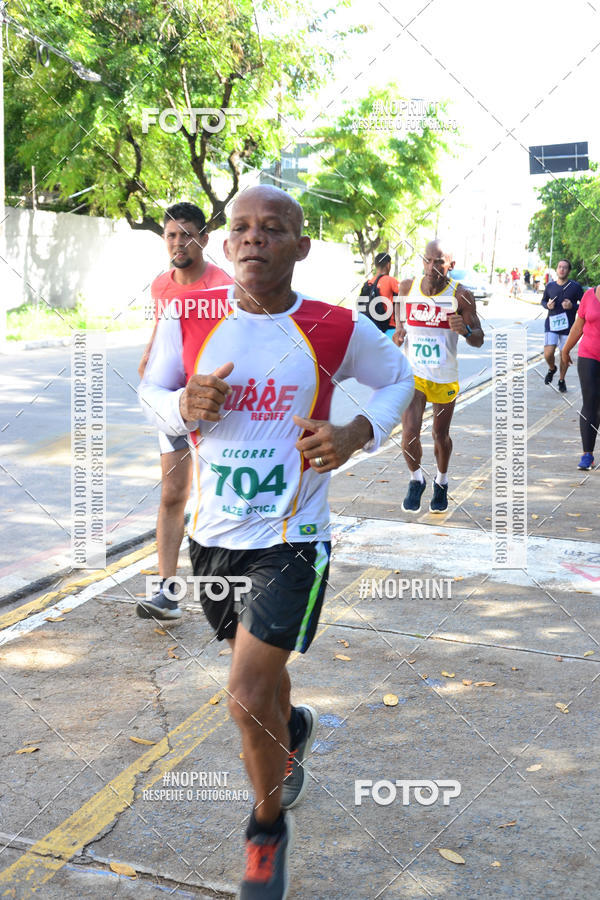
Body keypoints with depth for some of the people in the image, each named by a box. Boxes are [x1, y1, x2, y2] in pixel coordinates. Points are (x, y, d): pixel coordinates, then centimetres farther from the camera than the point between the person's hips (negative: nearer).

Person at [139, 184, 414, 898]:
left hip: (290, 540, -4)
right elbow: (150, 392, 8)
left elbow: (399, 378, 7)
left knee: (247, 699, -8)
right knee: (259, 671, 23)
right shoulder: (189, 318, -5)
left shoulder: (335, 330, -11)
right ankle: (291, 734, 60)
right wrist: (186, 404, -16)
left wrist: (356, 433, -12)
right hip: (212, 534, 4)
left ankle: (269, 828, 22)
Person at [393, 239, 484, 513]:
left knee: (441, 435, 14)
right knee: (409, 434, -14)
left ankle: (441, 482, 41)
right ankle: (416, 480, 15)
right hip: (412, 373, 0)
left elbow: (478, 340, -7)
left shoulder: (460, 295, -11)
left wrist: (465, 330, -30)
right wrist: (399, 330, -6)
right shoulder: (407, 287, -5)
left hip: (445, 377, 0)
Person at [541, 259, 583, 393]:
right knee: (548, 354, -11)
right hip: (551, 323, 1)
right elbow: (543, 301, 17)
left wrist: (572, 306, -18)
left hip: (567, 326, -1)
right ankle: (551, 369, 23)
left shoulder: (575, 286, -5)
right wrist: (547, 305, -6)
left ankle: (561, 380, 27)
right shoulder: (550, 286, 2)